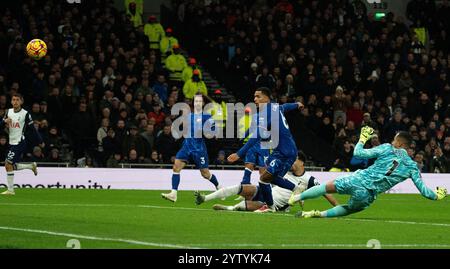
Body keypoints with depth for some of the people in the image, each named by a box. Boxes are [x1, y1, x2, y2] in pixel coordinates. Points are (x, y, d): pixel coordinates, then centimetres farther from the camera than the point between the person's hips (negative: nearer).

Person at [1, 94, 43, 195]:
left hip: (19, 143, -7)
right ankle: (31, 166, 32)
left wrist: (40, 141, 0)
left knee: (8, 164, -14)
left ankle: (10, 190, -7)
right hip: (12, 143, 7)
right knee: (12, 166, 10)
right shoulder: (9, 112, 7)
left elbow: (32, 128, -5)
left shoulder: (25, 114, -9)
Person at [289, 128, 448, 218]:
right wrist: (437, 195, 25)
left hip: (359, 179, -1)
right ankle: (320, 214, 12)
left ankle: (297, 198, 20)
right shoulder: (412, 167, 6)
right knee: (352, 209, 27)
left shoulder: (387, 149, 3)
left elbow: (358, 153, 2)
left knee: (329, 187, 18)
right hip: (368, 195, 1)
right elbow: (423, 190, 6)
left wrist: (362, 139, 21)